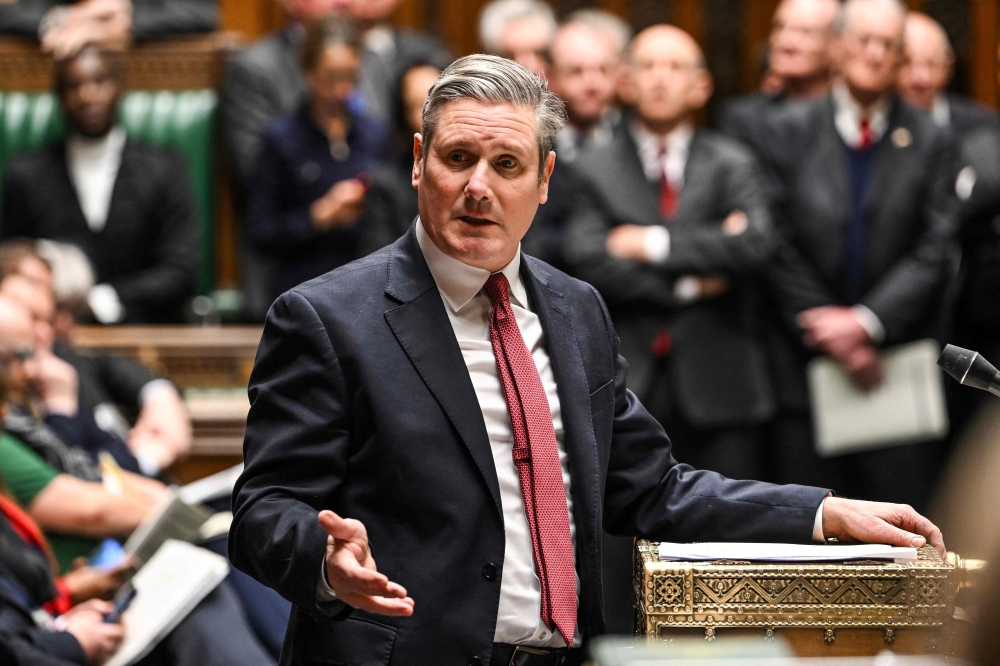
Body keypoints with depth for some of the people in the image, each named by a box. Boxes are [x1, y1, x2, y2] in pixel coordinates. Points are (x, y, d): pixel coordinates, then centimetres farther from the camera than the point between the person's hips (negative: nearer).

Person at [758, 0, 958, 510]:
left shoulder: (929, 142, 6)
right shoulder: (790, 132, 5)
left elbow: (933, 254, -1)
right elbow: (779, 246, 0)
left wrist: (868, 321, -12)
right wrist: (822, 325, -8)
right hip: (807, 365, 0)